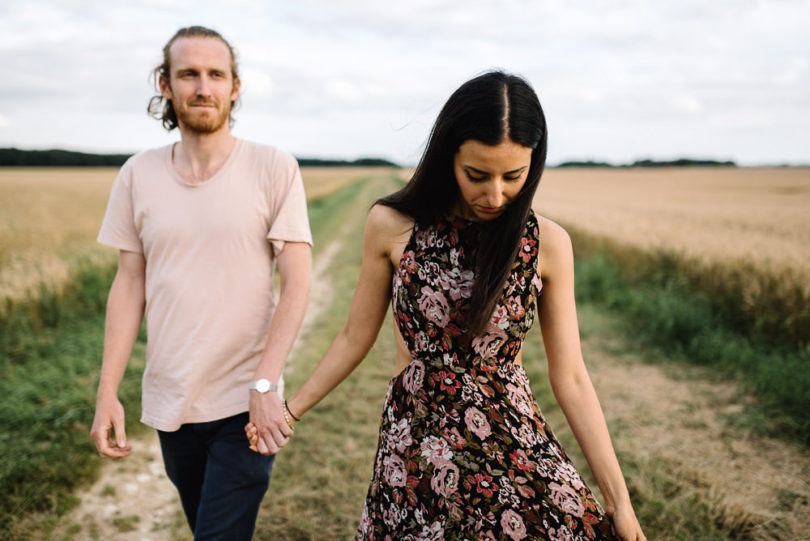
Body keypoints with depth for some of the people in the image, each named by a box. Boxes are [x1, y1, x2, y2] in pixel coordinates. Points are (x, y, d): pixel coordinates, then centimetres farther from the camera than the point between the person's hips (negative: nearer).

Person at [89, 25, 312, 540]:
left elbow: (297, 285, -10)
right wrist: (107, 392, 0)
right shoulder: (139, 174, 2)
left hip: (245, 404, -4)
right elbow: (129, 285, 5)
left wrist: (264, 384, -18)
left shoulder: (275, 168, -8)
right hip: (170, 402, 4)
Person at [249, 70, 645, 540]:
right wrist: (290, 410, 12)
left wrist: (619, 499, 1)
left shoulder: (548, 243, -5)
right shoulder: (392, 226, -6)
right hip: (414, 448, 0)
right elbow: (356, 338, 6)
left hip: (515, 444, 1)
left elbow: (570, 378, -1)